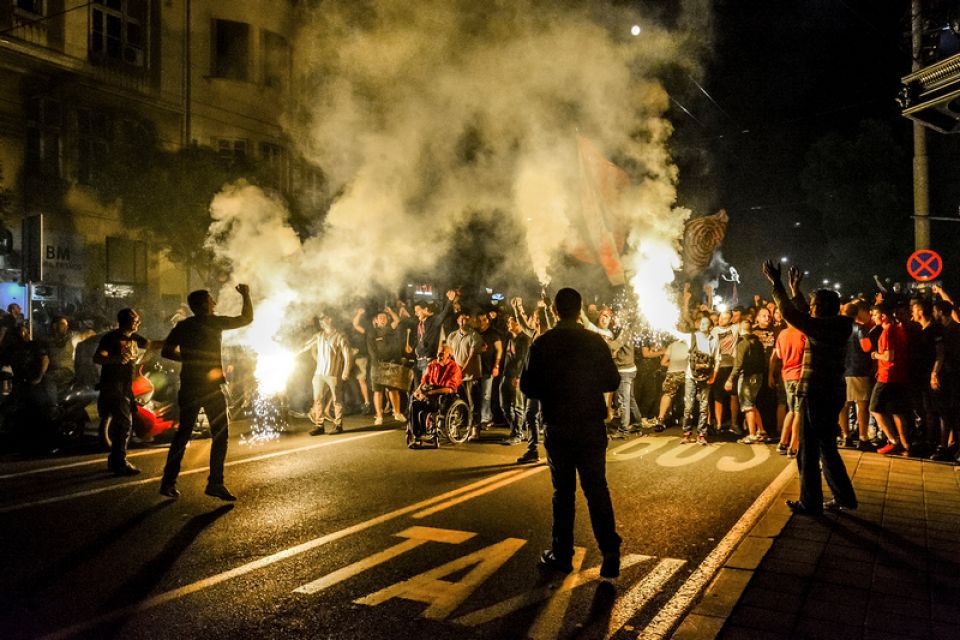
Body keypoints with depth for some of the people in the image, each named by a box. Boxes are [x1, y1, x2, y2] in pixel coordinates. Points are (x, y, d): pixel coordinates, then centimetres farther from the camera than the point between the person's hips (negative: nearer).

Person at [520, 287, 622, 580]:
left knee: (563, 490, 10)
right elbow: (613, 381, 0)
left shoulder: (542, 343, -6)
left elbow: (529, 386, -6)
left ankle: (562, 554, 16)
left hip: (557, 426, 0)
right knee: (597, 488, 8)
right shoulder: (595, 341, -4)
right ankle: (610, 549, -2)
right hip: (592, 426, 1)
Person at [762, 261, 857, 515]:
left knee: (808, 451, 0)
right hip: (833, 392, 9)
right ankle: (844, 497, 24)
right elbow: (803, 315, 23)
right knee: (827, 448, 19)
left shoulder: (823, 326, -16)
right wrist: (795, 289, 30)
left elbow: (790, 313, -17)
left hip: (816, 394, -9)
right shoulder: (836, 326, 10)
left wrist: (776, 284, -10)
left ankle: (811, 503, 8)